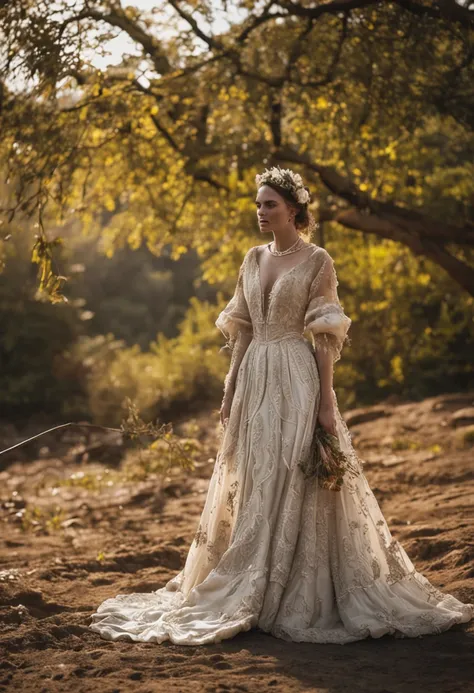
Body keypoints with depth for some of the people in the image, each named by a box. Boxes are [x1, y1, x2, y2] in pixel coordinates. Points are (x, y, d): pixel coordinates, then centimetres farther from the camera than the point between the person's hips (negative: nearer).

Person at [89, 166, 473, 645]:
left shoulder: (317, 261, -4)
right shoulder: (253, 259, 12)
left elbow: (324, 337, -8)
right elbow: (241, 331, 13)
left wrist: (325, 400, -13)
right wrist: (230, 390, 9)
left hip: (297, 378, -6)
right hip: (253, 378, 6)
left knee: (297, 482, -6)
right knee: (251, 485, 9)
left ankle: (301, 597, 2)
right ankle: (252, 591, 19)